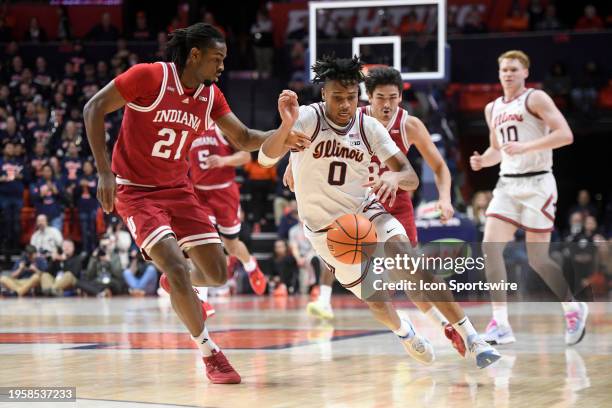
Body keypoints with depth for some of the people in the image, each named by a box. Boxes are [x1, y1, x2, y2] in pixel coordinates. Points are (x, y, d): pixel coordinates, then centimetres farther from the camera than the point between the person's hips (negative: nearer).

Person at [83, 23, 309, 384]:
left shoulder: (211, 95, -1)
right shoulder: (149, 77, -19)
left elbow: (244, 139, 3)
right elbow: (95, 108, -16)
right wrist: (105, 172, -20)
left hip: (179, 190, 6)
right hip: (136, 191, -6)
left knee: (217, 274, 2)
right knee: (178, 268, -21)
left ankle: (176, 284, 38)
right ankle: (210, 354, -4)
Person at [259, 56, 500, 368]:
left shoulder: (369, 127, -10)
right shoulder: (307, 119, -19)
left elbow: (411, 177, -12)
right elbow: (266, 158, -33)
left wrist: (394, 177, -37)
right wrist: (286, 125, -54)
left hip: (367, 211, 2)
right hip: (326, 227, -2)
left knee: (414, 265, -22)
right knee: (374, 300, 2)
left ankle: (471, 339, -19)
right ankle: (402, 331, 37)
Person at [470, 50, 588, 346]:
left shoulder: (535, 99, -6)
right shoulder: (493, 109, 15)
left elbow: (565, 135, -16)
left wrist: (526, 147, -25)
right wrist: (482, 161, 4)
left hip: (536, 183, -6)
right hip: (507, 184, 6)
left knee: (538, 259, -3)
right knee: (490, 246, -11)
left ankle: (574, 309, 21)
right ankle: (501, 324, -9)